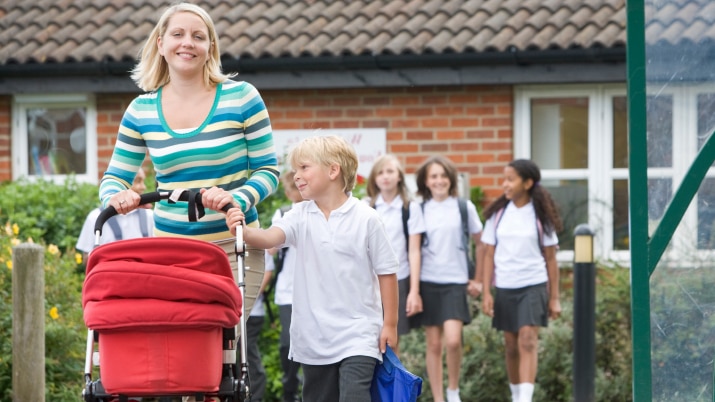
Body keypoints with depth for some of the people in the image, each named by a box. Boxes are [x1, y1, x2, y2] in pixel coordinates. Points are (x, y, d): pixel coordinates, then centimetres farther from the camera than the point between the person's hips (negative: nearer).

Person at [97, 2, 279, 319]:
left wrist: (236, 198, -20)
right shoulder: (141, 111, 6)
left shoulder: (241, 98, -1)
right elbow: (114, 178, 10)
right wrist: (116, 196, -14)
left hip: (233, 248, -2)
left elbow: (267, 170, 0)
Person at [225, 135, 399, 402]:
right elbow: (270, 238, -17)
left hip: (358, 335, -4)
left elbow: (386, 271, -2)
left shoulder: (365, 218, -7)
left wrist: (390, 323, -1)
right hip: (313, 337, 5)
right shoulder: (300, 216, 1)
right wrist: (243, 232, -39)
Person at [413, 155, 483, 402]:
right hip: (428, 282, 2)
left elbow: (481, 243, 12)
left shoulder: (464, 207, 2)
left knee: (453, 340, -17)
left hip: (455, 282, -1)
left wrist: (478, 279, 11)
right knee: (434, 344, 3)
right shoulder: (420, 210, 5)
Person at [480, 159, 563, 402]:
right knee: (511, 345, 10)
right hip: (504, 288, 3)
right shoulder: (498, 214, 4)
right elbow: (489, 255, 7)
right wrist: (486, 293, 1)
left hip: (533, 286, -3)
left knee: (528, 341, -16)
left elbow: (551, 259, 3)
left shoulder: (540, 216, -1)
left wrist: (554, 297, 3)